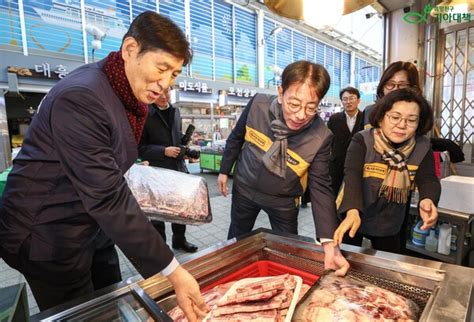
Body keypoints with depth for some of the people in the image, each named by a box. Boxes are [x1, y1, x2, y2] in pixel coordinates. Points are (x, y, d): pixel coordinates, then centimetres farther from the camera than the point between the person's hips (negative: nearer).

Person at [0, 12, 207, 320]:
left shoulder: (130, 94, 1)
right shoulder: (80, 98, -28)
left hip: (93, 225, 8)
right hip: (49, 236, -7)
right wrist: (173, 270, -31)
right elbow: (108, 198, -32)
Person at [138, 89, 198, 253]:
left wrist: (186, 148, 3)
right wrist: (164, 151, -22)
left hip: (178, 168, 6)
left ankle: (179, 239, 39)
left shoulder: (175, 111, 7)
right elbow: (139, 147, -14)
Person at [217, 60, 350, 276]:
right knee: (236, 242, 23)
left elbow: (320, 187, -22)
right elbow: (236, 137, -4)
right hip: (244, 188, 2)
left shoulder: (321, 137, -26)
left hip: (283, 200, -1)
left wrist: (328, 242, -30)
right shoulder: (258, 104, -23)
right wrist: (224, 170, 4)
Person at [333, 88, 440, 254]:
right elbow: (352, 175, -32)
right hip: (354, 216, -2)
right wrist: (353, 211, -49)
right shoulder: (362, 140, -20)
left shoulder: (422, 147, -7)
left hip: (390, 224, 3)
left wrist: (428, 200, -41)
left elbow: (428, 179, -17)